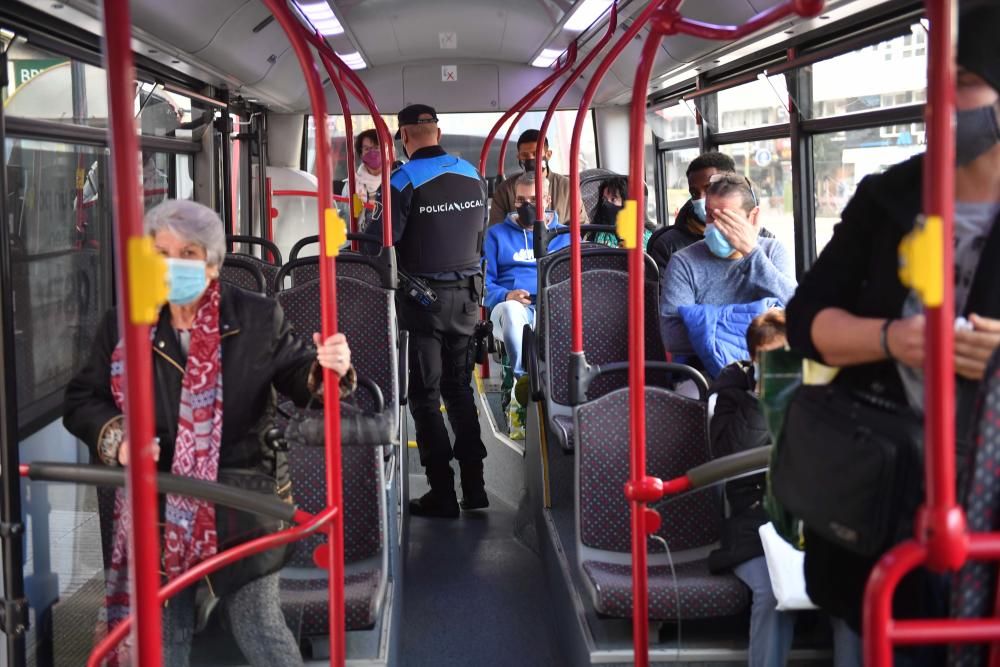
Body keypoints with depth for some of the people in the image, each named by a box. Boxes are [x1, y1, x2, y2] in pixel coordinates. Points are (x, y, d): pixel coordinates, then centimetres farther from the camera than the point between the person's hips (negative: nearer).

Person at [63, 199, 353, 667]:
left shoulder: (258, 319, -3)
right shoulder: (122, 328, 1)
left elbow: (297, 377, 2)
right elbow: (82, 401, 8)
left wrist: (327, 370, -22)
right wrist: (116, 439, -12)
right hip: (157, 509, 2)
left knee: (260, 628, 3)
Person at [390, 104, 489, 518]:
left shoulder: (404, 181, -13)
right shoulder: (472, 175, 5)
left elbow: (386, 243, -14)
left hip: (423, 299, -5)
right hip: (466, 296, 5)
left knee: (425, 395, 3)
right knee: (459, 388, 15)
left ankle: (442, 492, 2)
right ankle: (473, 485, 14)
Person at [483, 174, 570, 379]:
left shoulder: (566, 236, 25)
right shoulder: (497, 234, 22)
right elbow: (483, 283, 12)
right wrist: (505, 296, -10)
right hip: (514, 307, 0)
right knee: (511, 309, -38)